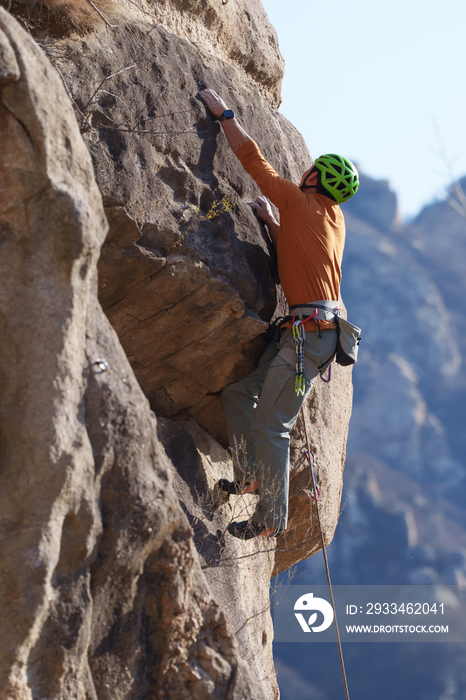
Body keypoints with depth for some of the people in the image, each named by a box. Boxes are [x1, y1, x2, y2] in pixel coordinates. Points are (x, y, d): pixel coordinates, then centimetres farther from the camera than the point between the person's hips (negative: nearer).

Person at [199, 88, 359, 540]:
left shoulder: (301, 202, -5)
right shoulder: (334, 219, 17)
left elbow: (252, 159, 0)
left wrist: (223, 113, 8)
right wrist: (270, 221, 27)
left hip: (308, 332, -9)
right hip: (322, 329, 9)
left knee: (270, 426, -6)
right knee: (237, 391, 16)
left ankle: (272, 517, -2)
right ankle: (250, 476, 21)